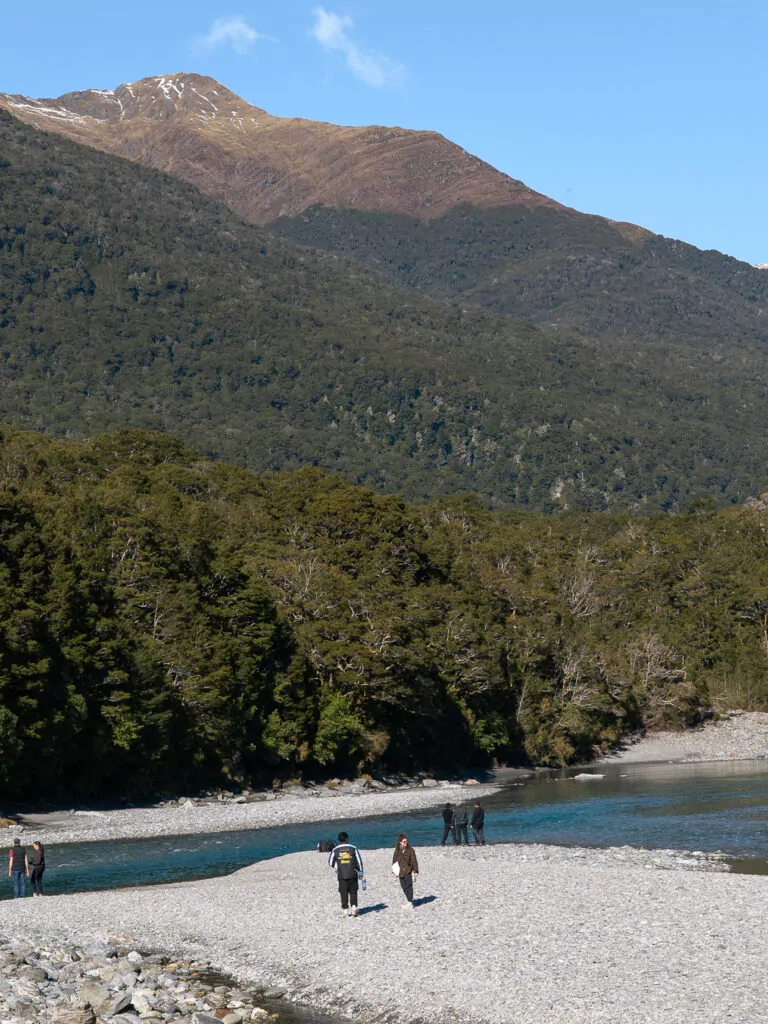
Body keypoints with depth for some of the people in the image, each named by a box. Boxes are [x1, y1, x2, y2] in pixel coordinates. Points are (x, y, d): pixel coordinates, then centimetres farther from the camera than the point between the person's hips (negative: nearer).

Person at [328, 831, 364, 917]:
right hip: (353, 874, 0)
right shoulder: (353, 848, -1)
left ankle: (345, 911, 2)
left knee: (344, 893, 5)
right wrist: (360, 872, 10)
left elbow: (330, 863, 4)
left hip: (341, 875, 0)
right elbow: (359, 861, 2)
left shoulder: (335, 850, -1)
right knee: (353, 892, 11)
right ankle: (353, 909, 1)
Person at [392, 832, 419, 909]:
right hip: (401, 872, 4)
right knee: (404, 886, 6)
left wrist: (416, 871, -5)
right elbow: (394, 861, 13)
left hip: (408, 871, -4)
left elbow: (414, 861, -3)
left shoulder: (410, 850, -4)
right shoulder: (397, 851, 5)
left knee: (409, 885, -11)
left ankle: (410, 902, -9)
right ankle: (409, 901, 16)